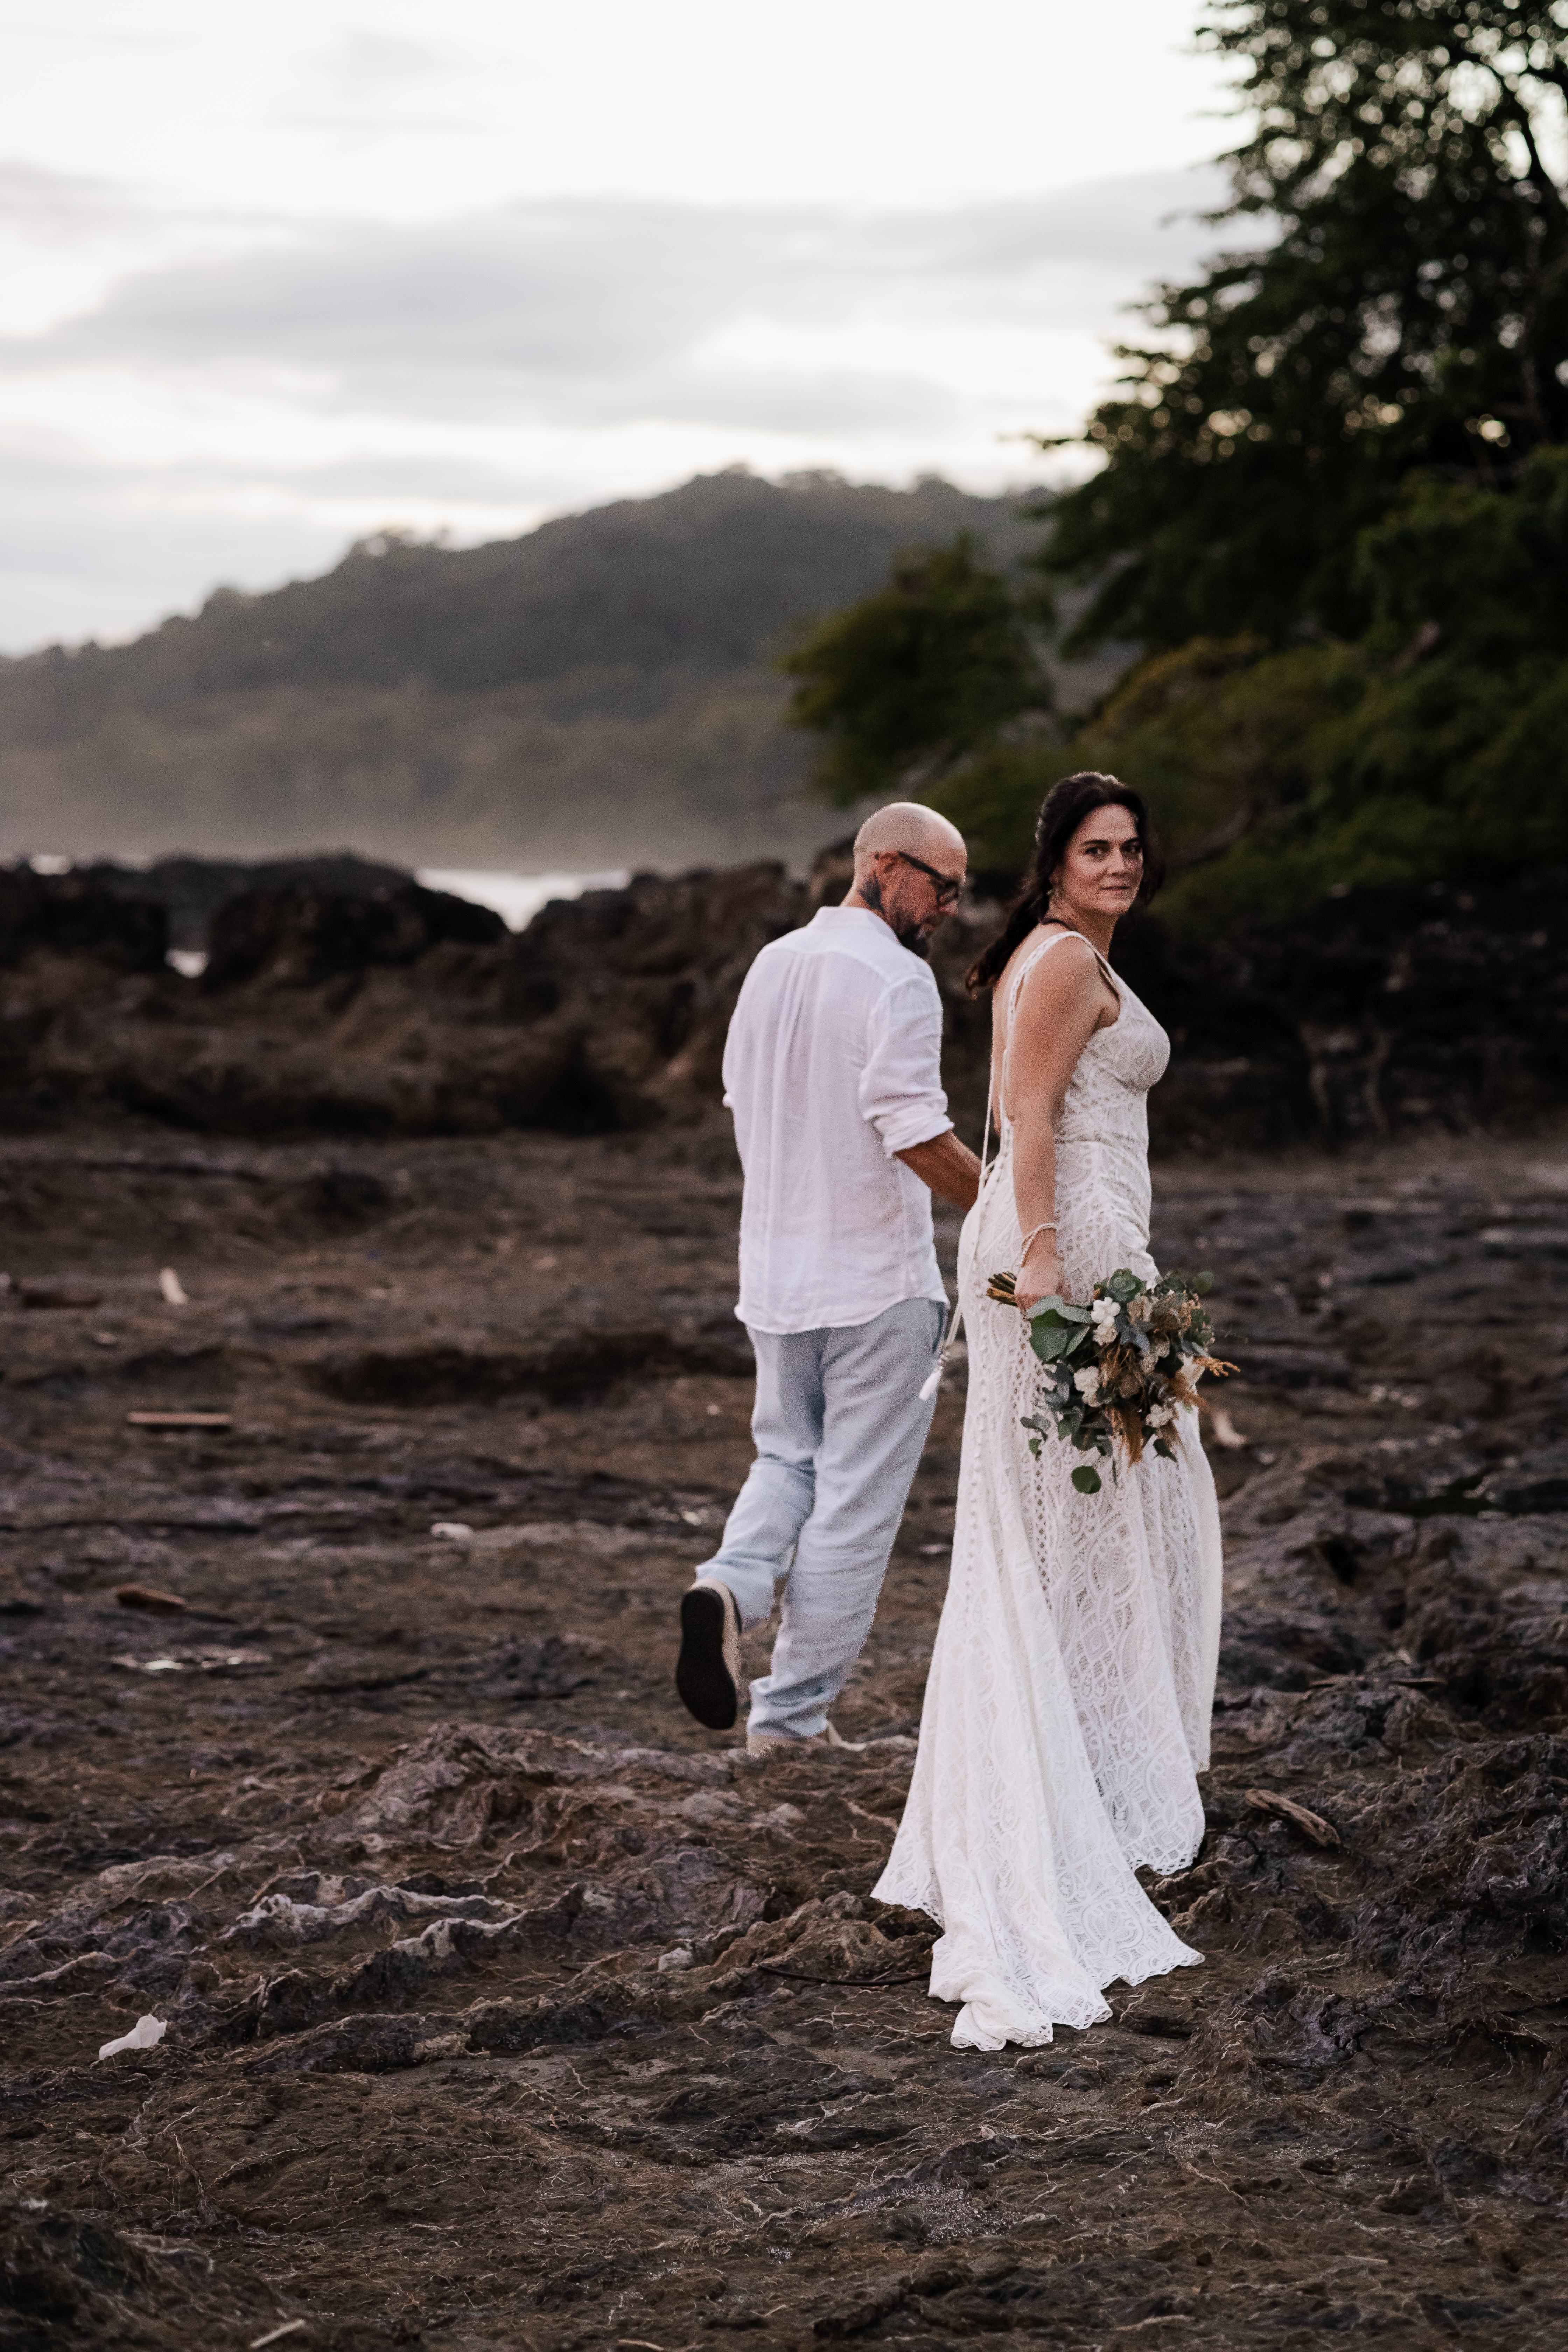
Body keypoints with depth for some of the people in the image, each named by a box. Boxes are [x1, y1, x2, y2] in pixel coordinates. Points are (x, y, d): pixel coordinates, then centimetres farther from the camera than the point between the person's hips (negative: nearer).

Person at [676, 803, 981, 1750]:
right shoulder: (898, 979, -16)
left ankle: (733, 1585, -7)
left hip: (775, 1270, 7)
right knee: (856, 1497, 4)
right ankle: (794, 1713, 8)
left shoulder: (773, 964, 8)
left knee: (789, 1459, 22)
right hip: (877, 1279, -7)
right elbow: (915, 1129, -24)